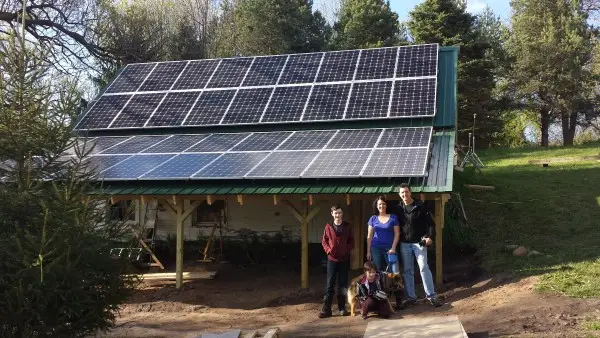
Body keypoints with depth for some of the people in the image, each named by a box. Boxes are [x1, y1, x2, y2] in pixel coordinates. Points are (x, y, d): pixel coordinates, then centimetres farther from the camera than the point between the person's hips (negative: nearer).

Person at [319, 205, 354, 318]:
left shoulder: (347, 226, 2)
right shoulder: (328, 226, 0)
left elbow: (351, 241, 6)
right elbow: (324, 241, 5)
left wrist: (348, 250, -9)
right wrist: (328, 250, -11)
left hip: (344, 259, 1)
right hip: (332, 259, -1)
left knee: (343, 284, 7)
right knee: (330, 284, 0)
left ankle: (342, 307, 17)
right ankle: (326, 309, 3)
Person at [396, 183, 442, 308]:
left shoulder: (420, 206, -4)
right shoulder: (399, 208, 6)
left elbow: (430, 222, -5)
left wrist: (430, 236, -16)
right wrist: (398, 240, 5)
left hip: (419, 242, -4)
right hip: (405, 244, 4)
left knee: (424, 267, -6)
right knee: (407, 271, 7)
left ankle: (431, 295, 1)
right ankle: (410, 297, 14)